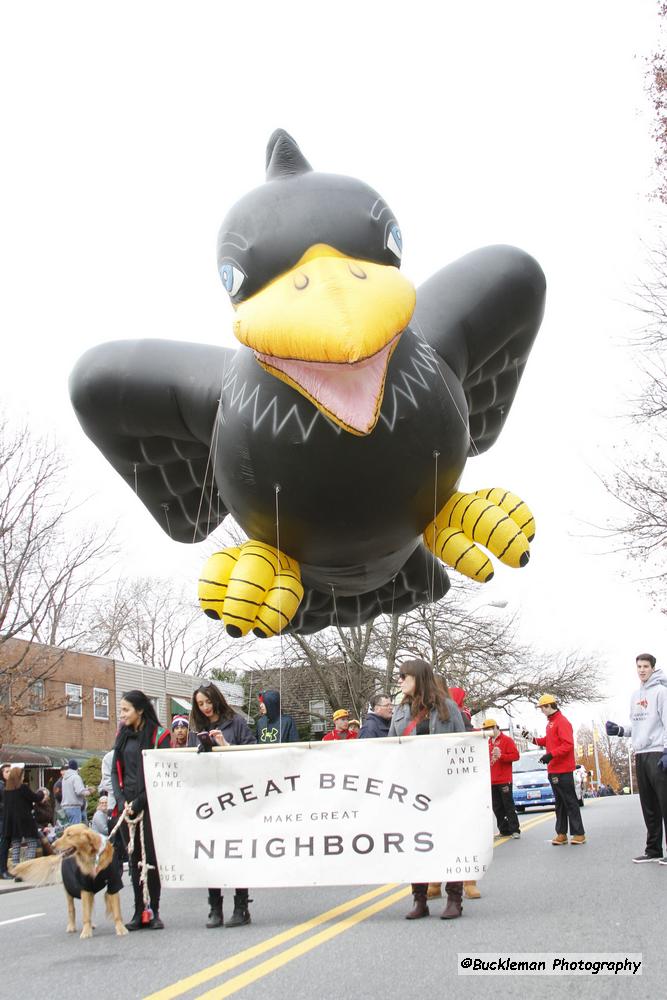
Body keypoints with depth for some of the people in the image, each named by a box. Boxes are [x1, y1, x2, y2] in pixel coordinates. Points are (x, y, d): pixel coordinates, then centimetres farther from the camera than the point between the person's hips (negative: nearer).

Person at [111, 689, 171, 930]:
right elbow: (115, 772, 13)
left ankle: (153, 912, 5)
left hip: (150, 804, -5)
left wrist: (139, 802, -11)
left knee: (151, 857, -2)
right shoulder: (122, 736, 13)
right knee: (134, 859, 5)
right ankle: (139, 912, 10)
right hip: (127, 805, 5)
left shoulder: (158, 735, -4)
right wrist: (122, 801, -2)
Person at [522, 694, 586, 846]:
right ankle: (561, 833, 15)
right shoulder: (550, 722, 17)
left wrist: (551, 754, -26)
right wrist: (531, 738, 15)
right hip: (553, 770, 10)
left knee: (570, 802, -5)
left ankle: (578, 833, -1)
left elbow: (568, 745, -21)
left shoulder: (562, 722, -13)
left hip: (563, 770, -10)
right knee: (559, 802, 11)